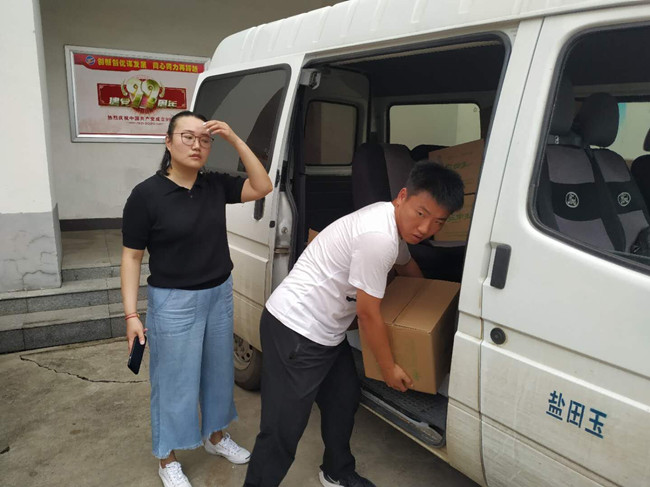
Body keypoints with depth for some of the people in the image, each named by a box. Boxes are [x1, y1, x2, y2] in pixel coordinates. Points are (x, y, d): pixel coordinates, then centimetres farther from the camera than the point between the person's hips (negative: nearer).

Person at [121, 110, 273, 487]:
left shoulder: (216, 186, -1)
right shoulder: (146, 195, -14)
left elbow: (262, 187, -7)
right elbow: (132, 257, -10)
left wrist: (235, 139, -14)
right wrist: (131, 314, -13)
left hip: (220, 294, 5)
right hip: (174, 301, -5)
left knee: (219, 371, 20)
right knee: (174, 381, 9)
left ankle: (215, 436, 43)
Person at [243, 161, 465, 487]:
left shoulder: (393, 221, 3)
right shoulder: (378, 237, -28)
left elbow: (405, 265, 26)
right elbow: (368, 314, -20)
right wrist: (389, 368, -4)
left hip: (326, 330, 10)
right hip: (295, 331, -10)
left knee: (344, 399, 24)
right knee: (283, 431, -4)